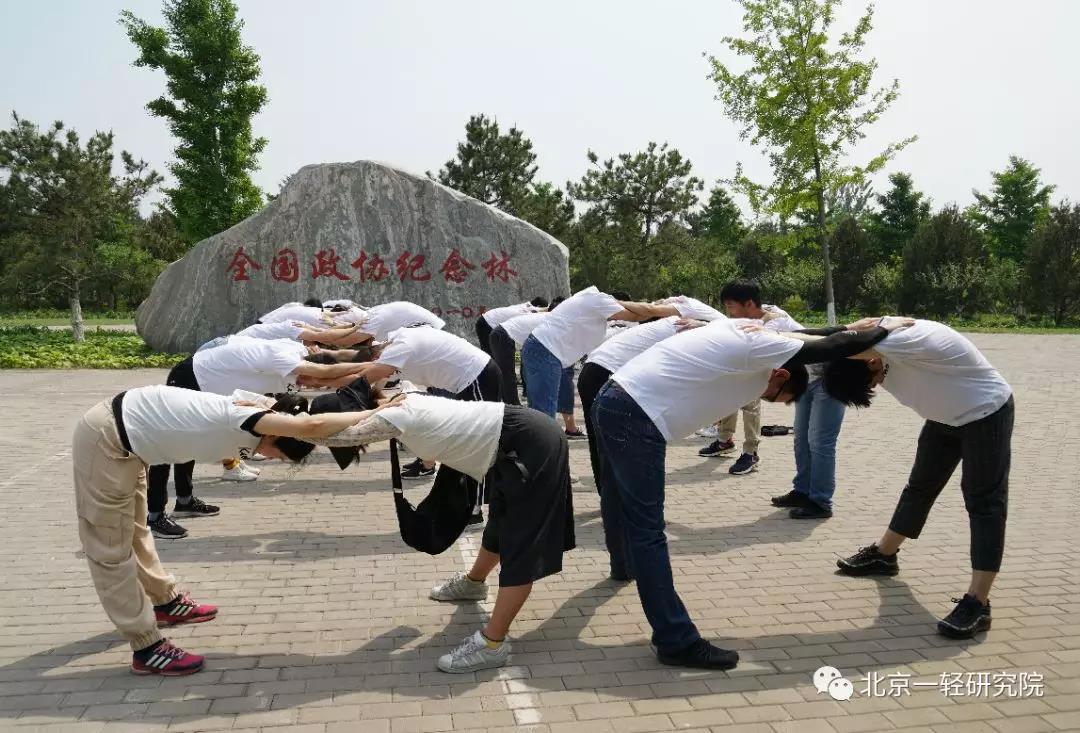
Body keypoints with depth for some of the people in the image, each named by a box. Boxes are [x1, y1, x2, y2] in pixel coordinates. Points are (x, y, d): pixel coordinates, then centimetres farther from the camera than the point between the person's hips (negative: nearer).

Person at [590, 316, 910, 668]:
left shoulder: (743, 333, 16)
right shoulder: (762, 347, -9)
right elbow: (835, 347, -4)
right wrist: (886, 329, 11)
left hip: (613, 402, 10)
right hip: (634, 418, -10)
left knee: (620, 503, 32)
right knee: (648, 531, -6)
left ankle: (624, 566, 57)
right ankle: (677, 642, -1)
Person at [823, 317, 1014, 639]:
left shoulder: (910, 340, -41)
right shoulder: (877, 348, -11)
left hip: (987, 413, -8)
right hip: (945, 415, 8)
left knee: (984, 501, -9)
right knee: (920, 487, 17)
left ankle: (977, 603, -11)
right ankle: (884, 555, 33)